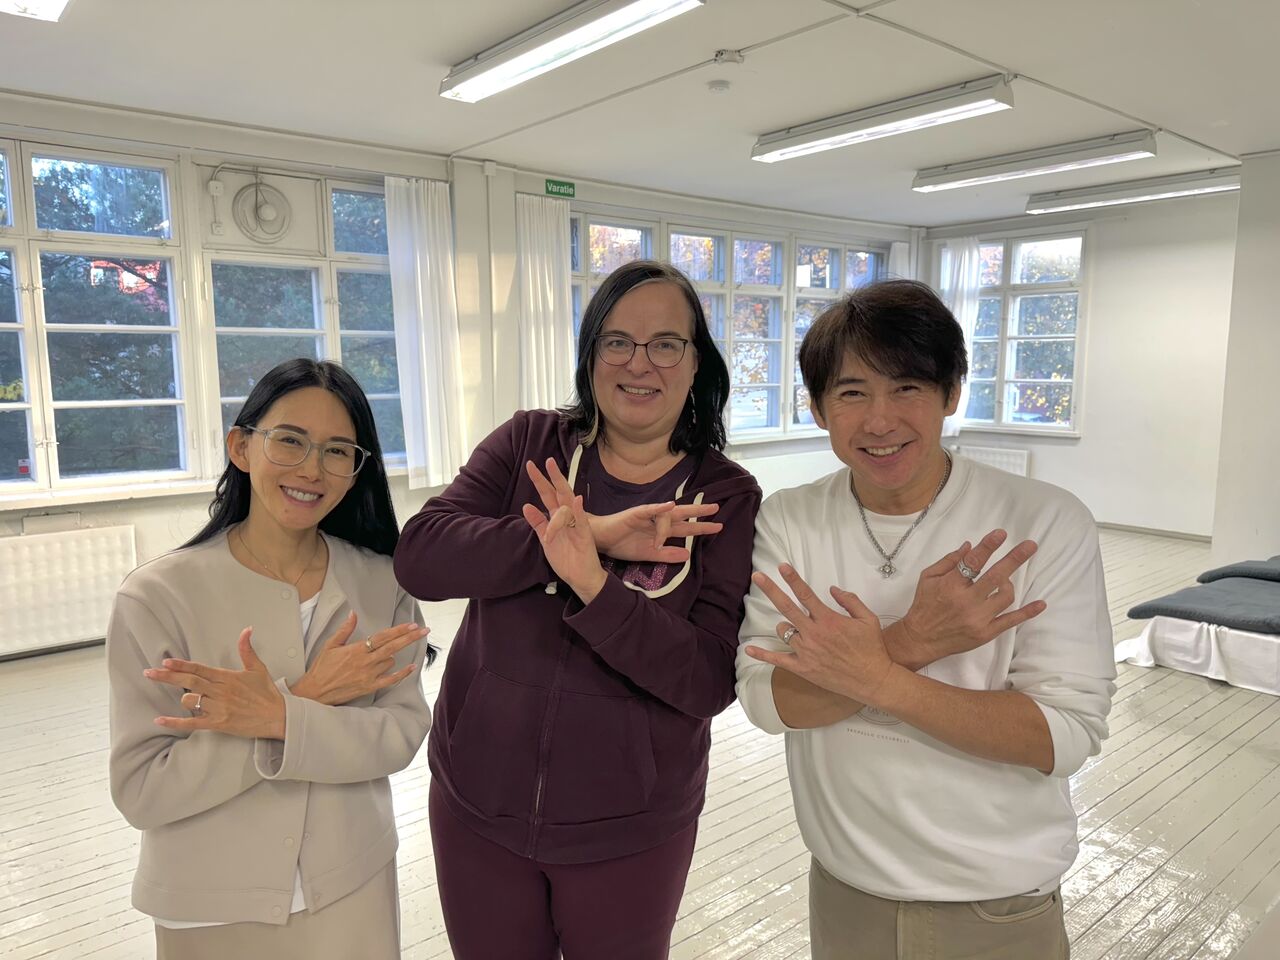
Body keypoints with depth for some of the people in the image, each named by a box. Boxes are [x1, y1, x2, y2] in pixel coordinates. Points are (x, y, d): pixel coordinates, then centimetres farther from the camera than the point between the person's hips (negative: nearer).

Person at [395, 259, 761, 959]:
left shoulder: (727, 498, -8)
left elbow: (710, 683, -17)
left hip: (630, 830, -1)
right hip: (477, 805, 2)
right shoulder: (529, 443, -4)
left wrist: (593, 584, -31)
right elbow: (418, 555, -18)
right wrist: (595, 534, -27)